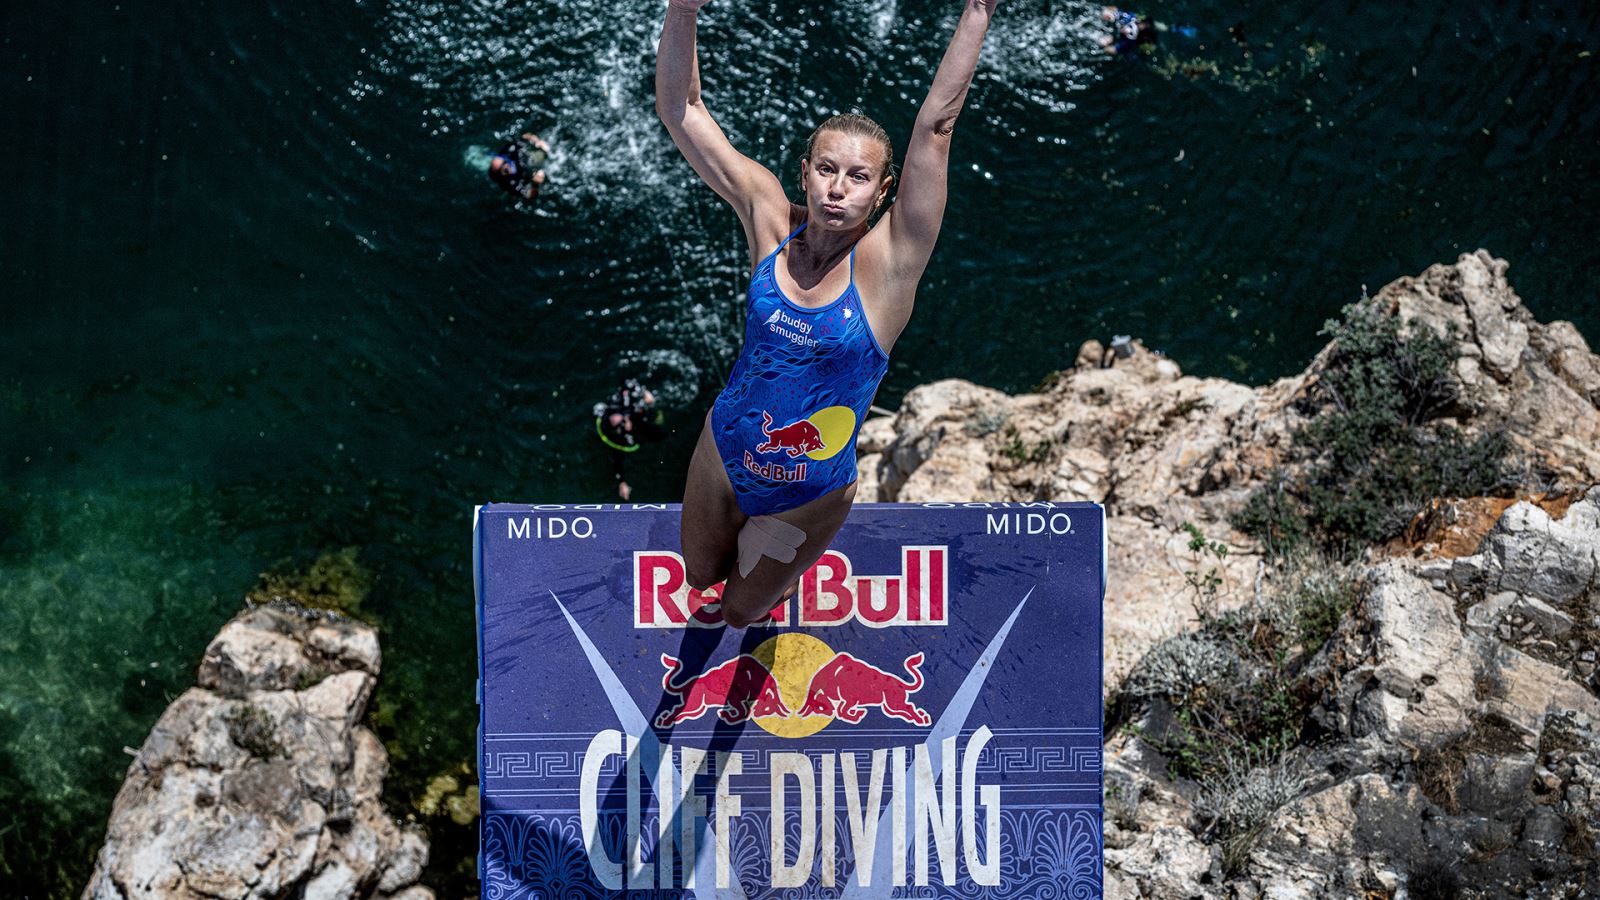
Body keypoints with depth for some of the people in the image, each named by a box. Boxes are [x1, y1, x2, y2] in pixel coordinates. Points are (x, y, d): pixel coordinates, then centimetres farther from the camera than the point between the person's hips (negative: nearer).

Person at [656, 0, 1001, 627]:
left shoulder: (887, 261, -22)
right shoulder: (772, 223, -15)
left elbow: (936, 124, -31)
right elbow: (679, 111, -17)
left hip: (807, 497, -2)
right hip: (723, 453, 3)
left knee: (743, 610, 22)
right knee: (700, 575, 27)